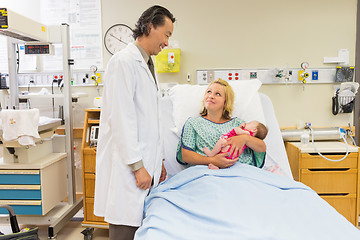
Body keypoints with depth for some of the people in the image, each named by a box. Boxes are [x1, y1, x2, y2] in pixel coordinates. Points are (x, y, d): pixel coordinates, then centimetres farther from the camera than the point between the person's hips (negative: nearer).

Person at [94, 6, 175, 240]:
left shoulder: (148, 65, 19)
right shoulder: (124, 62, -10)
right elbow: (121, 118, -17)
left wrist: (158, 160, 18)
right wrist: (137, 166, -16)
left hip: (145, 162, 9)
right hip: (127, 164, -8)